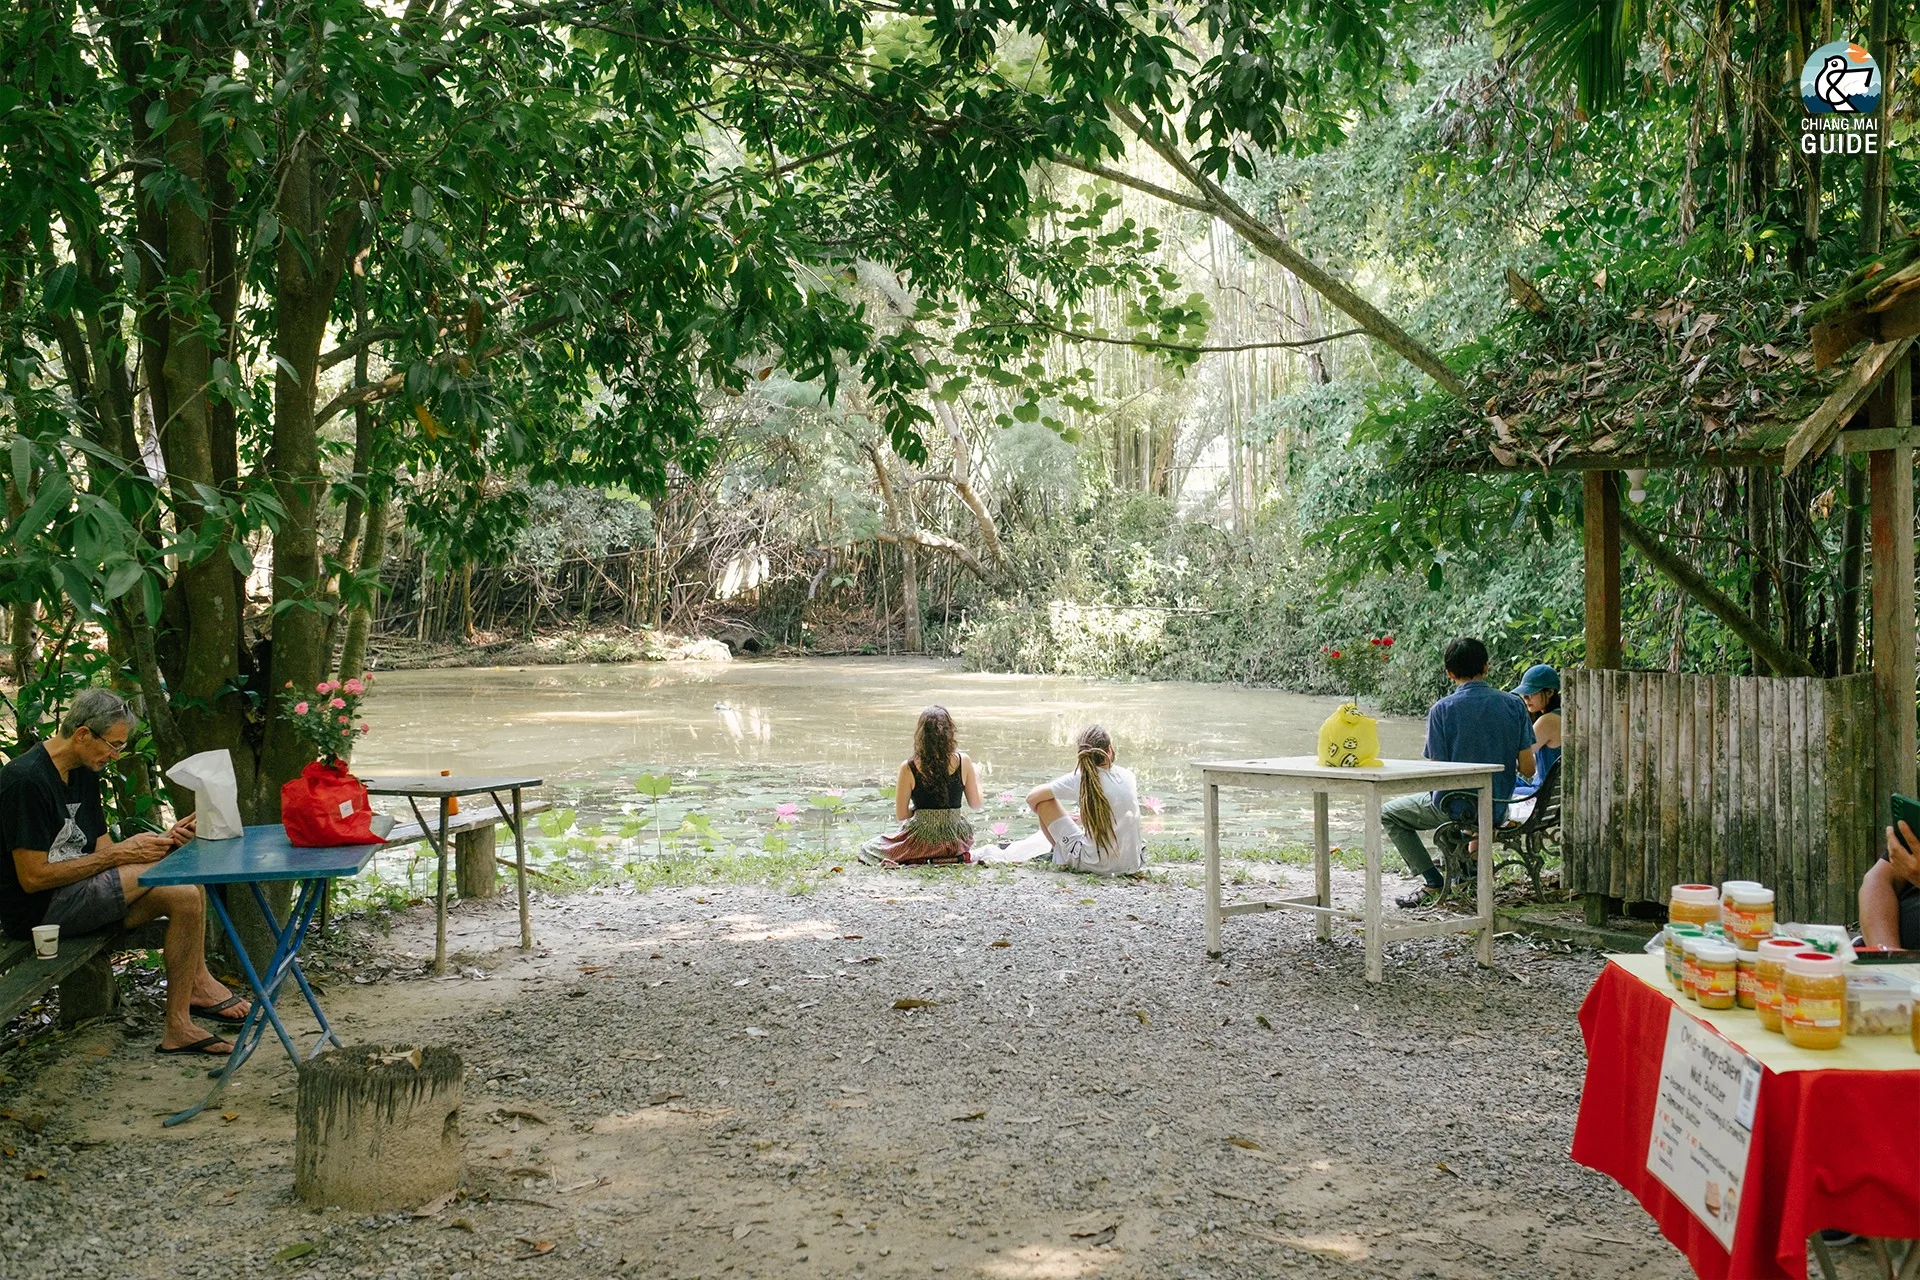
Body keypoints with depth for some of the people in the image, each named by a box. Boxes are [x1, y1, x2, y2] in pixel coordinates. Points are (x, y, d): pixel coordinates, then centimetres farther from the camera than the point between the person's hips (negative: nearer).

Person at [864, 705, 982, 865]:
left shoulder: (908, 768, -12)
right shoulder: (963, 762, -9)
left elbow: (900, 816, -6)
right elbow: (975, 804, 3)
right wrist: (977, 777, 22)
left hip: (922, 841, -3)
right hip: (957, 840, 3)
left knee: (869, 847, 23)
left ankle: (919, 860, -2)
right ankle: (956, 858, 10)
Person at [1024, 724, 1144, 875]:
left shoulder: (1079, 779, -13)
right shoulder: (1129, 776, -1)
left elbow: (1032, 798, -4)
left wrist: (1044, 818, 17)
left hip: (1096, 865, -5)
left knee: (1044, 801, 4)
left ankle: (1059, 853, 26)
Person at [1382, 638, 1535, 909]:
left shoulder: (1442, 709, -16)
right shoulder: (1514, 705, -6)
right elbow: (1528, 769, -6)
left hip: (1455, 807, -5)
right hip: (1497, 810, 5)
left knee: (1389, 813, 19)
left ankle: (1435, 884, 8)